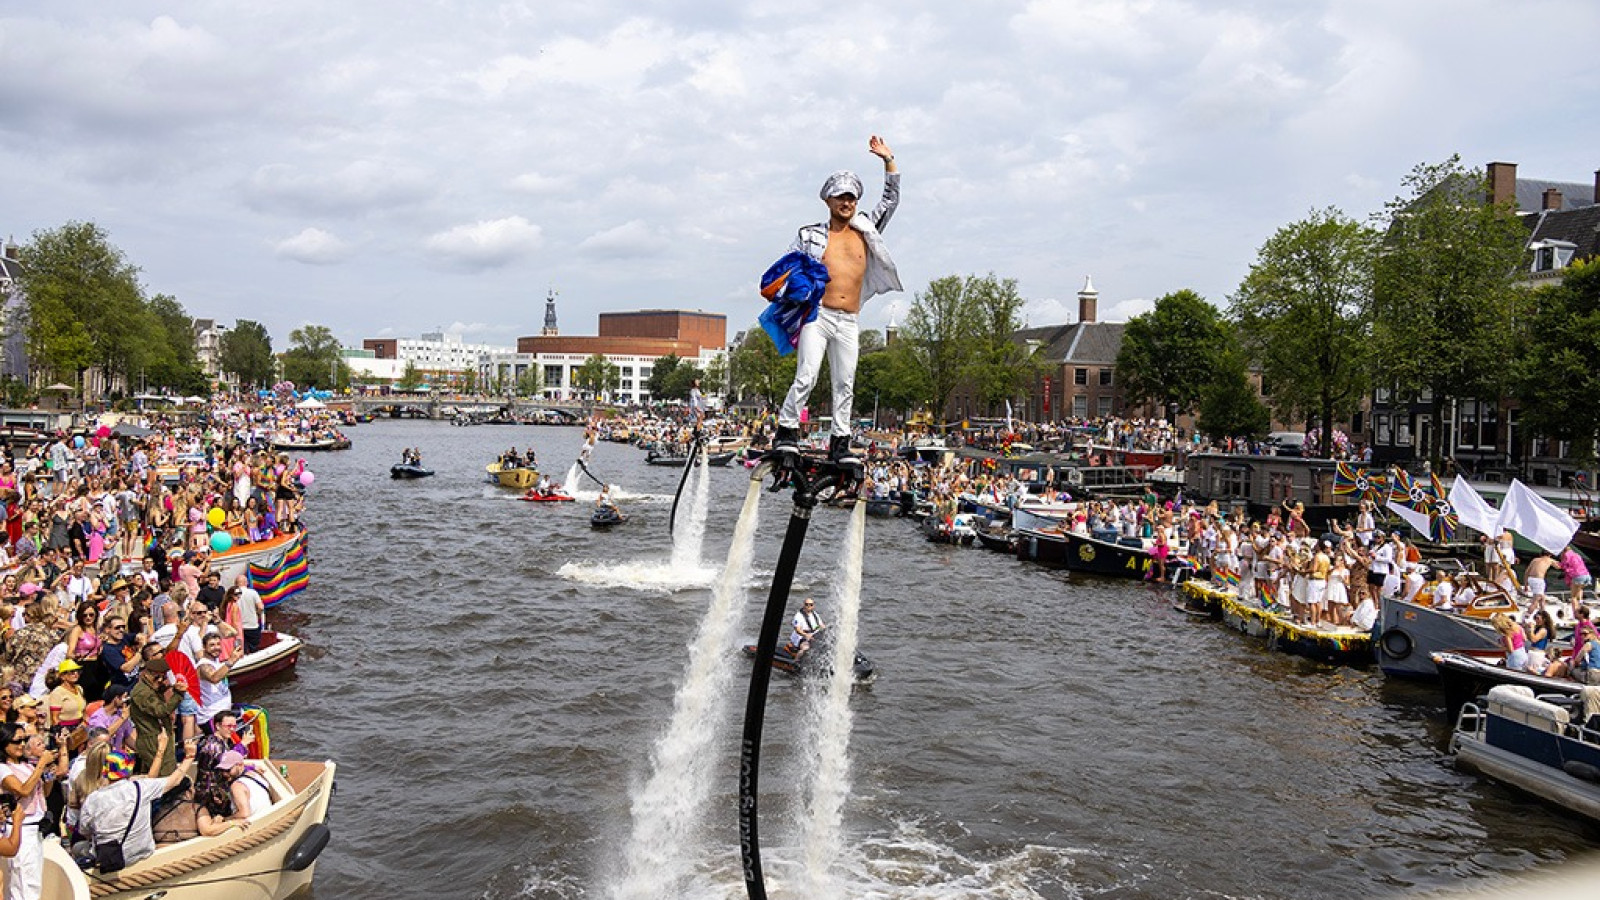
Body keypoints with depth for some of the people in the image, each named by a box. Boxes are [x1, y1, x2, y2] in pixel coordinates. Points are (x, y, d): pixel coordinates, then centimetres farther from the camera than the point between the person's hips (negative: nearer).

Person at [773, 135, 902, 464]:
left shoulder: (866, 231, 16)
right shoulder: (811, 235, 8)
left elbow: (891, 200, 17)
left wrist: (889, 161, 10)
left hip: (848, 322, 3)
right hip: (816, 315, -3)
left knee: (845, 384, 1)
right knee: (806, 376, -14)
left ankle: (840, 443, 5)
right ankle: (786, 430, -4)